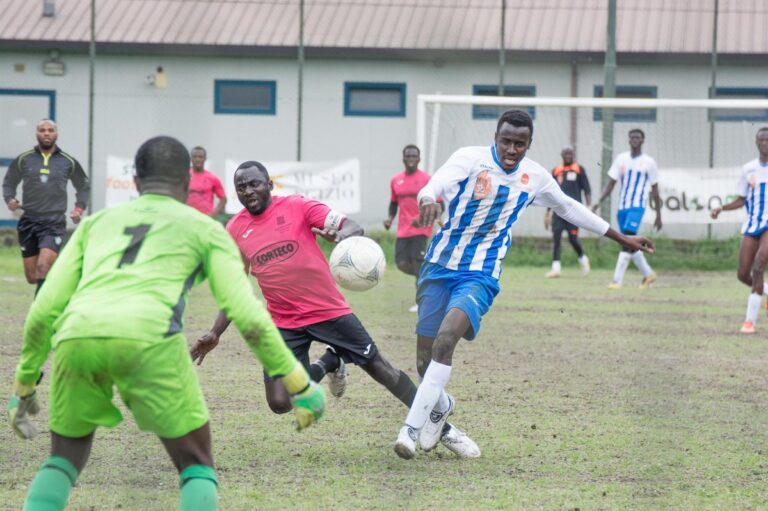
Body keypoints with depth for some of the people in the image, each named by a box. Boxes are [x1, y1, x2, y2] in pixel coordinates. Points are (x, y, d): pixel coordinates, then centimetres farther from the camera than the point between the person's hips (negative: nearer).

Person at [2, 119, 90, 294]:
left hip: (54, 223, -2)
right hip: (29, 222, 2)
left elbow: (83, 186, 18)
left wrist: (79, 208, 4)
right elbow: (9, 182, 16)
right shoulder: (23, 160, 4)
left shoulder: (68, 162, 3)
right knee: (32, 277, 4)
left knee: (43, 267, -23)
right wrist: (9, 199, -3)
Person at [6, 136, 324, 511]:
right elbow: (248, 318, 13)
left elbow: (43, 310, 25)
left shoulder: (97, 223, 32)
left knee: (65, 458, 25)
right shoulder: (205, 229, 25)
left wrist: (24, 386, 34)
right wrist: (300, 386, 20)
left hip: (76, 338, 3)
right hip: (147, 338, -3)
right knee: (196, 464, 16)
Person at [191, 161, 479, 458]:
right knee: (280, 403, -9)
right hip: (284, 323, 3)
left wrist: (343, 235, -42)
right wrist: (215, 334, 5)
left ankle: (443, 429, 15)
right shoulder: (235, 230, 4)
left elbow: (353, 228, -17)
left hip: (329, 310, -3)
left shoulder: (297, 207, -7)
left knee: (379, 368, 0)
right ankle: (330, 362, 20)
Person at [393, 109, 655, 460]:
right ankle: (440, 406, 38)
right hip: (440, 267, 0)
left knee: (445, 340, -27)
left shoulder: (535, 177, 2)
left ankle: (412, 427, -24)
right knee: (425, 360, 3)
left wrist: (622, 239, 27)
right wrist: (427, 199, -56)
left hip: (480, 277, 0)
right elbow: (437, 183, -30)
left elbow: (569, 208, 20)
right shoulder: (470, 158, -10)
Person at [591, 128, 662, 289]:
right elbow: (610, 183, 7)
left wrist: (658, 215, 7)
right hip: (622, 207, 5)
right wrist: (599, 202, -6)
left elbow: (655, 190, 5)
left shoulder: (649, 162, 0)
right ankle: (648, 274, 29)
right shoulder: (621, 159, 8)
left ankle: (617, 280, -20)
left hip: (637, 207, -5)